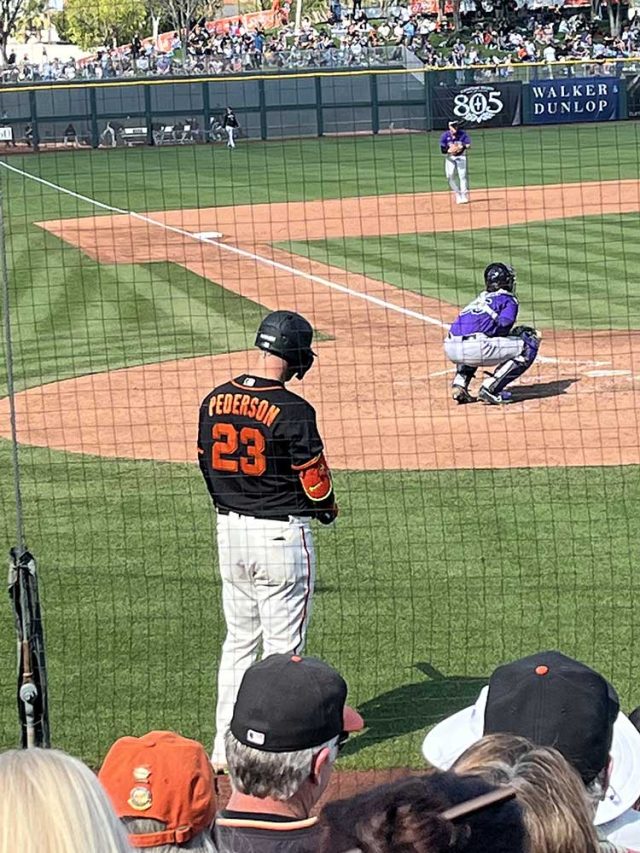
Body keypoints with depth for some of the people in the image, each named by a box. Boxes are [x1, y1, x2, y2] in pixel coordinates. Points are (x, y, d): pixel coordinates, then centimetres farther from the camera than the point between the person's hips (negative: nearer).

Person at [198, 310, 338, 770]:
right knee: (283, 647, 4)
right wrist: (328, 508, 10)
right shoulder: (292, 410, -18)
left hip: (229, 530, 6)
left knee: (239, 640, 17)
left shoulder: (215, 401, 1)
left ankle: (226, 746, 19)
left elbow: (208, 465, 10)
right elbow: (314, 479, -11)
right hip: (281, 534, -6)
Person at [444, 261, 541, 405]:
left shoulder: (481, 298, 31)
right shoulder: (509, 299, 11)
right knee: (528, 346, 5)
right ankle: (490, 388, -5)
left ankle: (459, 384, 18)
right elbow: (502, 326, -6)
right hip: (476, 348, -7)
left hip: (450, 349, 7)